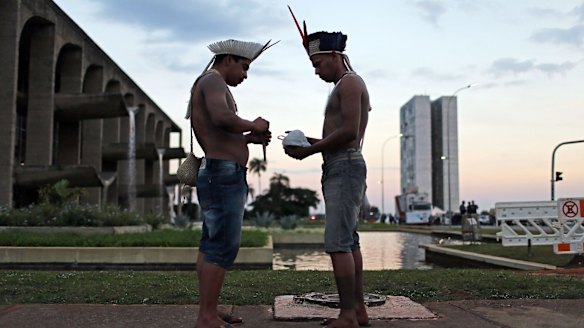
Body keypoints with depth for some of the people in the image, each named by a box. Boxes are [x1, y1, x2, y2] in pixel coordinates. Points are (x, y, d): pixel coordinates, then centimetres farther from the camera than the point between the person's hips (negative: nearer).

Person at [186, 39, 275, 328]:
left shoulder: (210, 87, 24)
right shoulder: (212, 80, -7)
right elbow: (223, 118, -28)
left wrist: (249, 138, 14)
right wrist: (252, 125, -10)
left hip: (218, 176, 11)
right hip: (224, 176, -11)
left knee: (212, 245, 10)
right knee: (223, 247, -11)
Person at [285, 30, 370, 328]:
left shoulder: (349, 82, -8)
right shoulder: (347, 86, 23)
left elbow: (349, 131, -20)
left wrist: (309, 150, -13)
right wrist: (310, 141, 11)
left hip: (344, 168, -11)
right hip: (342, 169, 11)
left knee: (337, 243, -13)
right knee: (349, 241, 10)